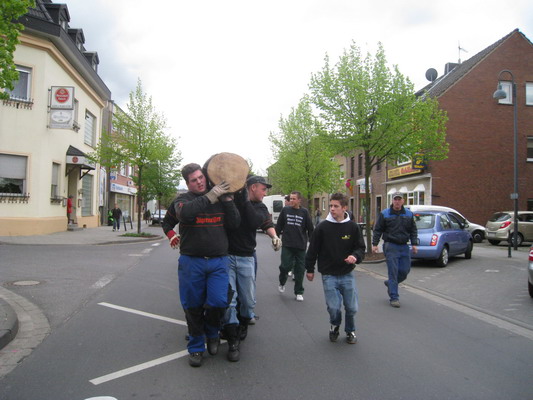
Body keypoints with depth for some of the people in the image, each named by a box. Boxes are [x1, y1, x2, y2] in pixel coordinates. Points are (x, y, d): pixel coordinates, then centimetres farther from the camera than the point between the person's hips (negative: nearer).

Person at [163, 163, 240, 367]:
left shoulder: (221, 198, 8)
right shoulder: (182, 199, 4)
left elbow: (235, 224, 1)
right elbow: (185, 213, -16)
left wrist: (227, 199, -9)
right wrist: (210, 196, -17)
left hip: (218, 261, 1)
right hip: (191, 262, 0)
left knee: (218, 303, -9)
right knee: (193, 307, 8)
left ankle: (212, 334, 23)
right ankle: (196, 347, 27)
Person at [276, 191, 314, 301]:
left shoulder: (304, 212, 1)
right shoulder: (285, 210, 3)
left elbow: (310, 229, 5)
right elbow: (278, 226, 9)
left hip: (301, 246, 0)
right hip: (287, 245, 0)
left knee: (300, 269, 5)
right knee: (285, 266, -5)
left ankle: (299, 292, 18)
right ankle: (282, 283, 27)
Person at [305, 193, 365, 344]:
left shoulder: (353, 227, -2)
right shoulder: (322, 227, -5)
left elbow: (361, 248, 4)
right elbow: (313, 249, 3)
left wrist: (355, 256, -18)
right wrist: (309, 269, 7)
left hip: (347, 274, 1)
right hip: (329, 275, -1)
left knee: (351, 307, 5)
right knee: (333, 307, -4)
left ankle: (350, 331, 33)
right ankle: (335, 326, 28)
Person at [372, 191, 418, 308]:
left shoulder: (409, 214, 11)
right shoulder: (384, 214, 0)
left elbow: (413, 230, 16)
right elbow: (377, 230, 2)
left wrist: (414, 244, 6)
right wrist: (374, 244, -5)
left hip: (404, 247, 4)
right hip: (391, 246, -4)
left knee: (405, 271, 5)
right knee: (393, 272, -5)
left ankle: (390, 283, 33)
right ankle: (394, 297, 2)